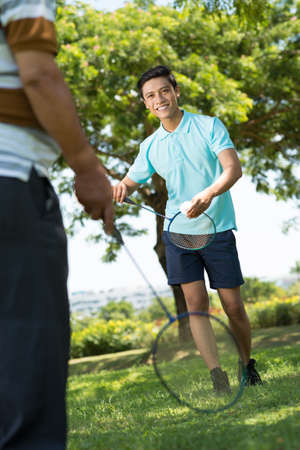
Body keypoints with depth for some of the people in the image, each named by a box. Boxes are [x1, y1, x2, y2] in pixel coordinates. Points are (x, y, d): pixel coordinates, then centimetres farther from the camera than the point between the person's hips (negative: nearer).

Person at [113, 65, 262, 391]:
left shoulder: (210, 126, -2)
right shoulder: (150, 146, 8)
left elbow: (233, 169, -13)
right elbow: (130, 182, 16)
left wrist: (208, 194, -33)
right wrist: (119, 188, -10)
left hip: (218, 228, -2)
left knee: (233, 306, 0)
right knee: (195, 302, -9)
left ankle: (247, 365, 23)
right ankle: (217, 376, -7)